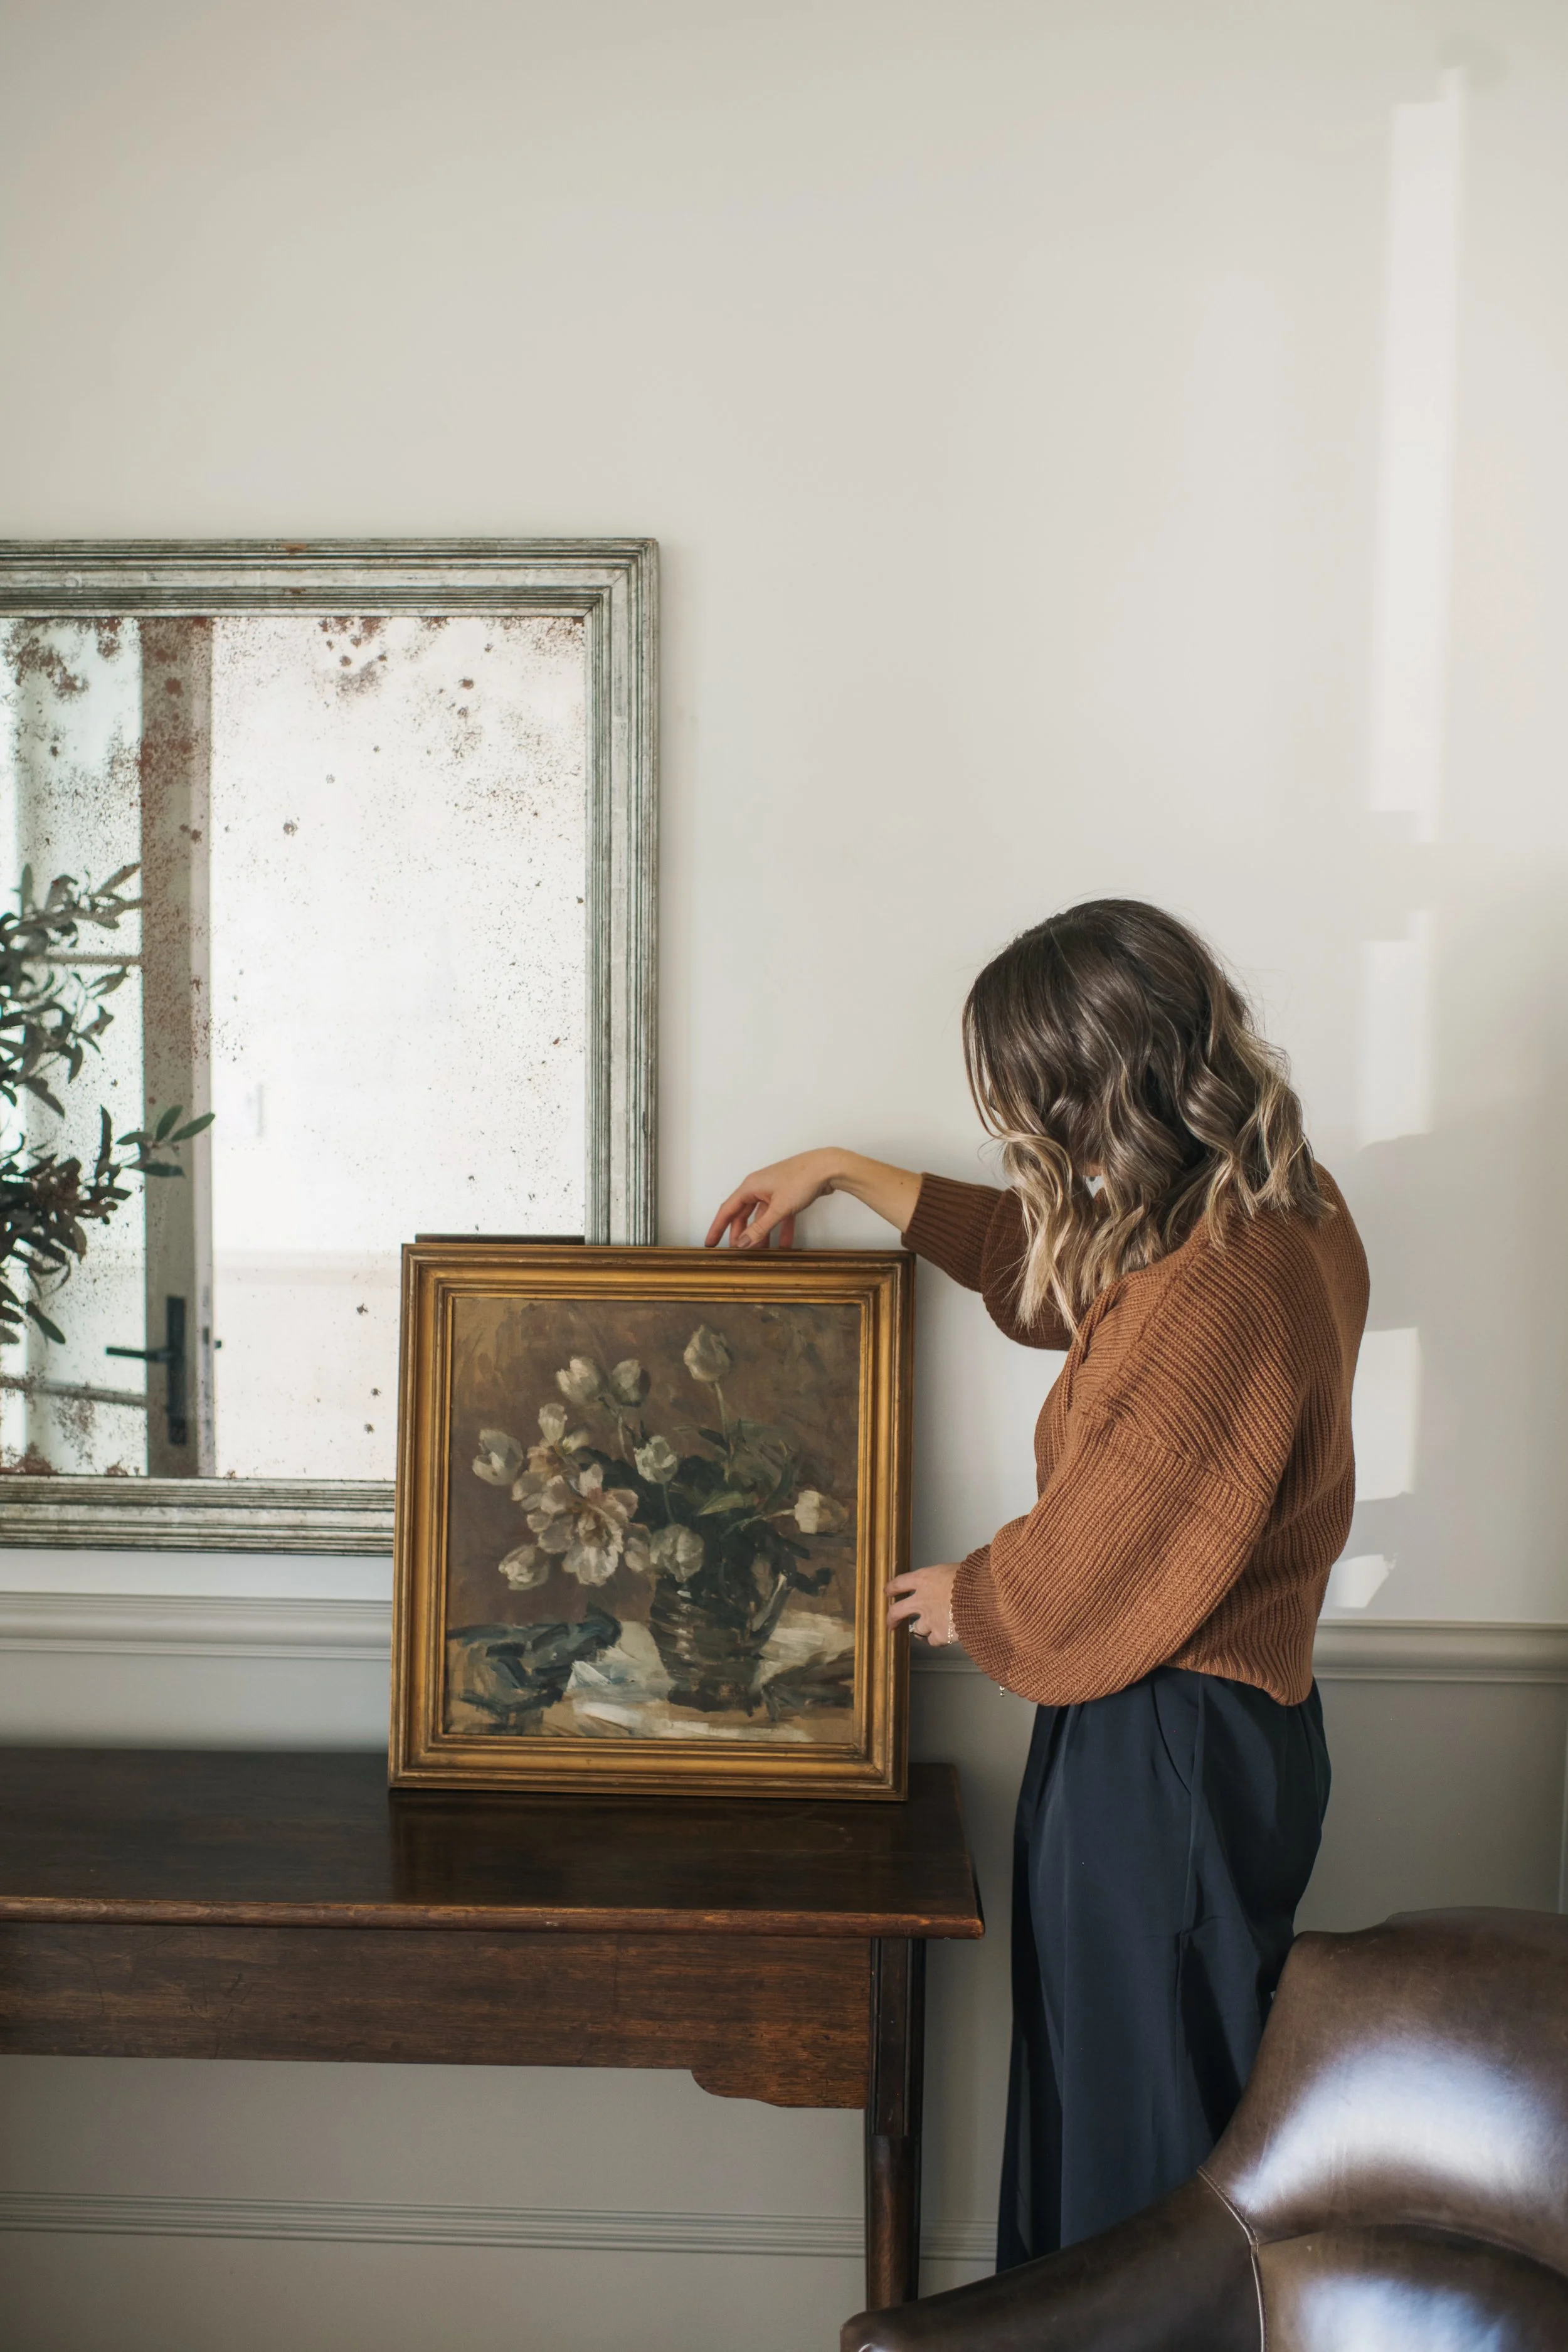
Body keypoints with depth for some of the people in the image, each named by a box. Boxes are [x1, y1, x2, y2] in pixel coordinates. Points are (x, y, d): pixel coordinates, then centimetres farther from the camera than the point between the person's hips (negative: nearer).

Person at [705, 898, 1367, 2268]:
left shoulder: (1210, 1303, -30)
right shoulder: (1279, 1209, 0)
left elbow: (1074, 1575, -21)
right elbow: (1043, 1254, 17)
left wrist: (962, 1600, 1)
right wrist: (841, 1173, 21)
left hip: (1159, 1756, -10)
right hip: (1249, 1722, 10)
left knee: (1134, 2126, 10)